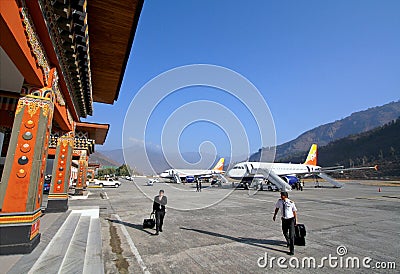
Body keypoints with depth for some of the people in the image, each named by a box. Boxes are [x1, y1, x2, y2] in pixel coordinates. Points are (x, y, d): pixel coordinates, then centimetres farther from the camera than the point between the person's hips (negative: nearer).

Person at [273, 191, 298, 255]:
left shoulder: (291, 203, -20)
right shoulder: (279, 201, -11)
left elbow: (294, 211, -5)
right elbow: (277, 208, 7)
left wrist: (296, 220, 3)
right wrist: (275, 215, 16)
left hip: (291, 219, -4)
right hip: (284, 219, 5)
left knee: (291, 235, -4)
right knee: (285, 233, 23)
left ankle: (292, 251, 8)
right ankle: (288, 242, 55)